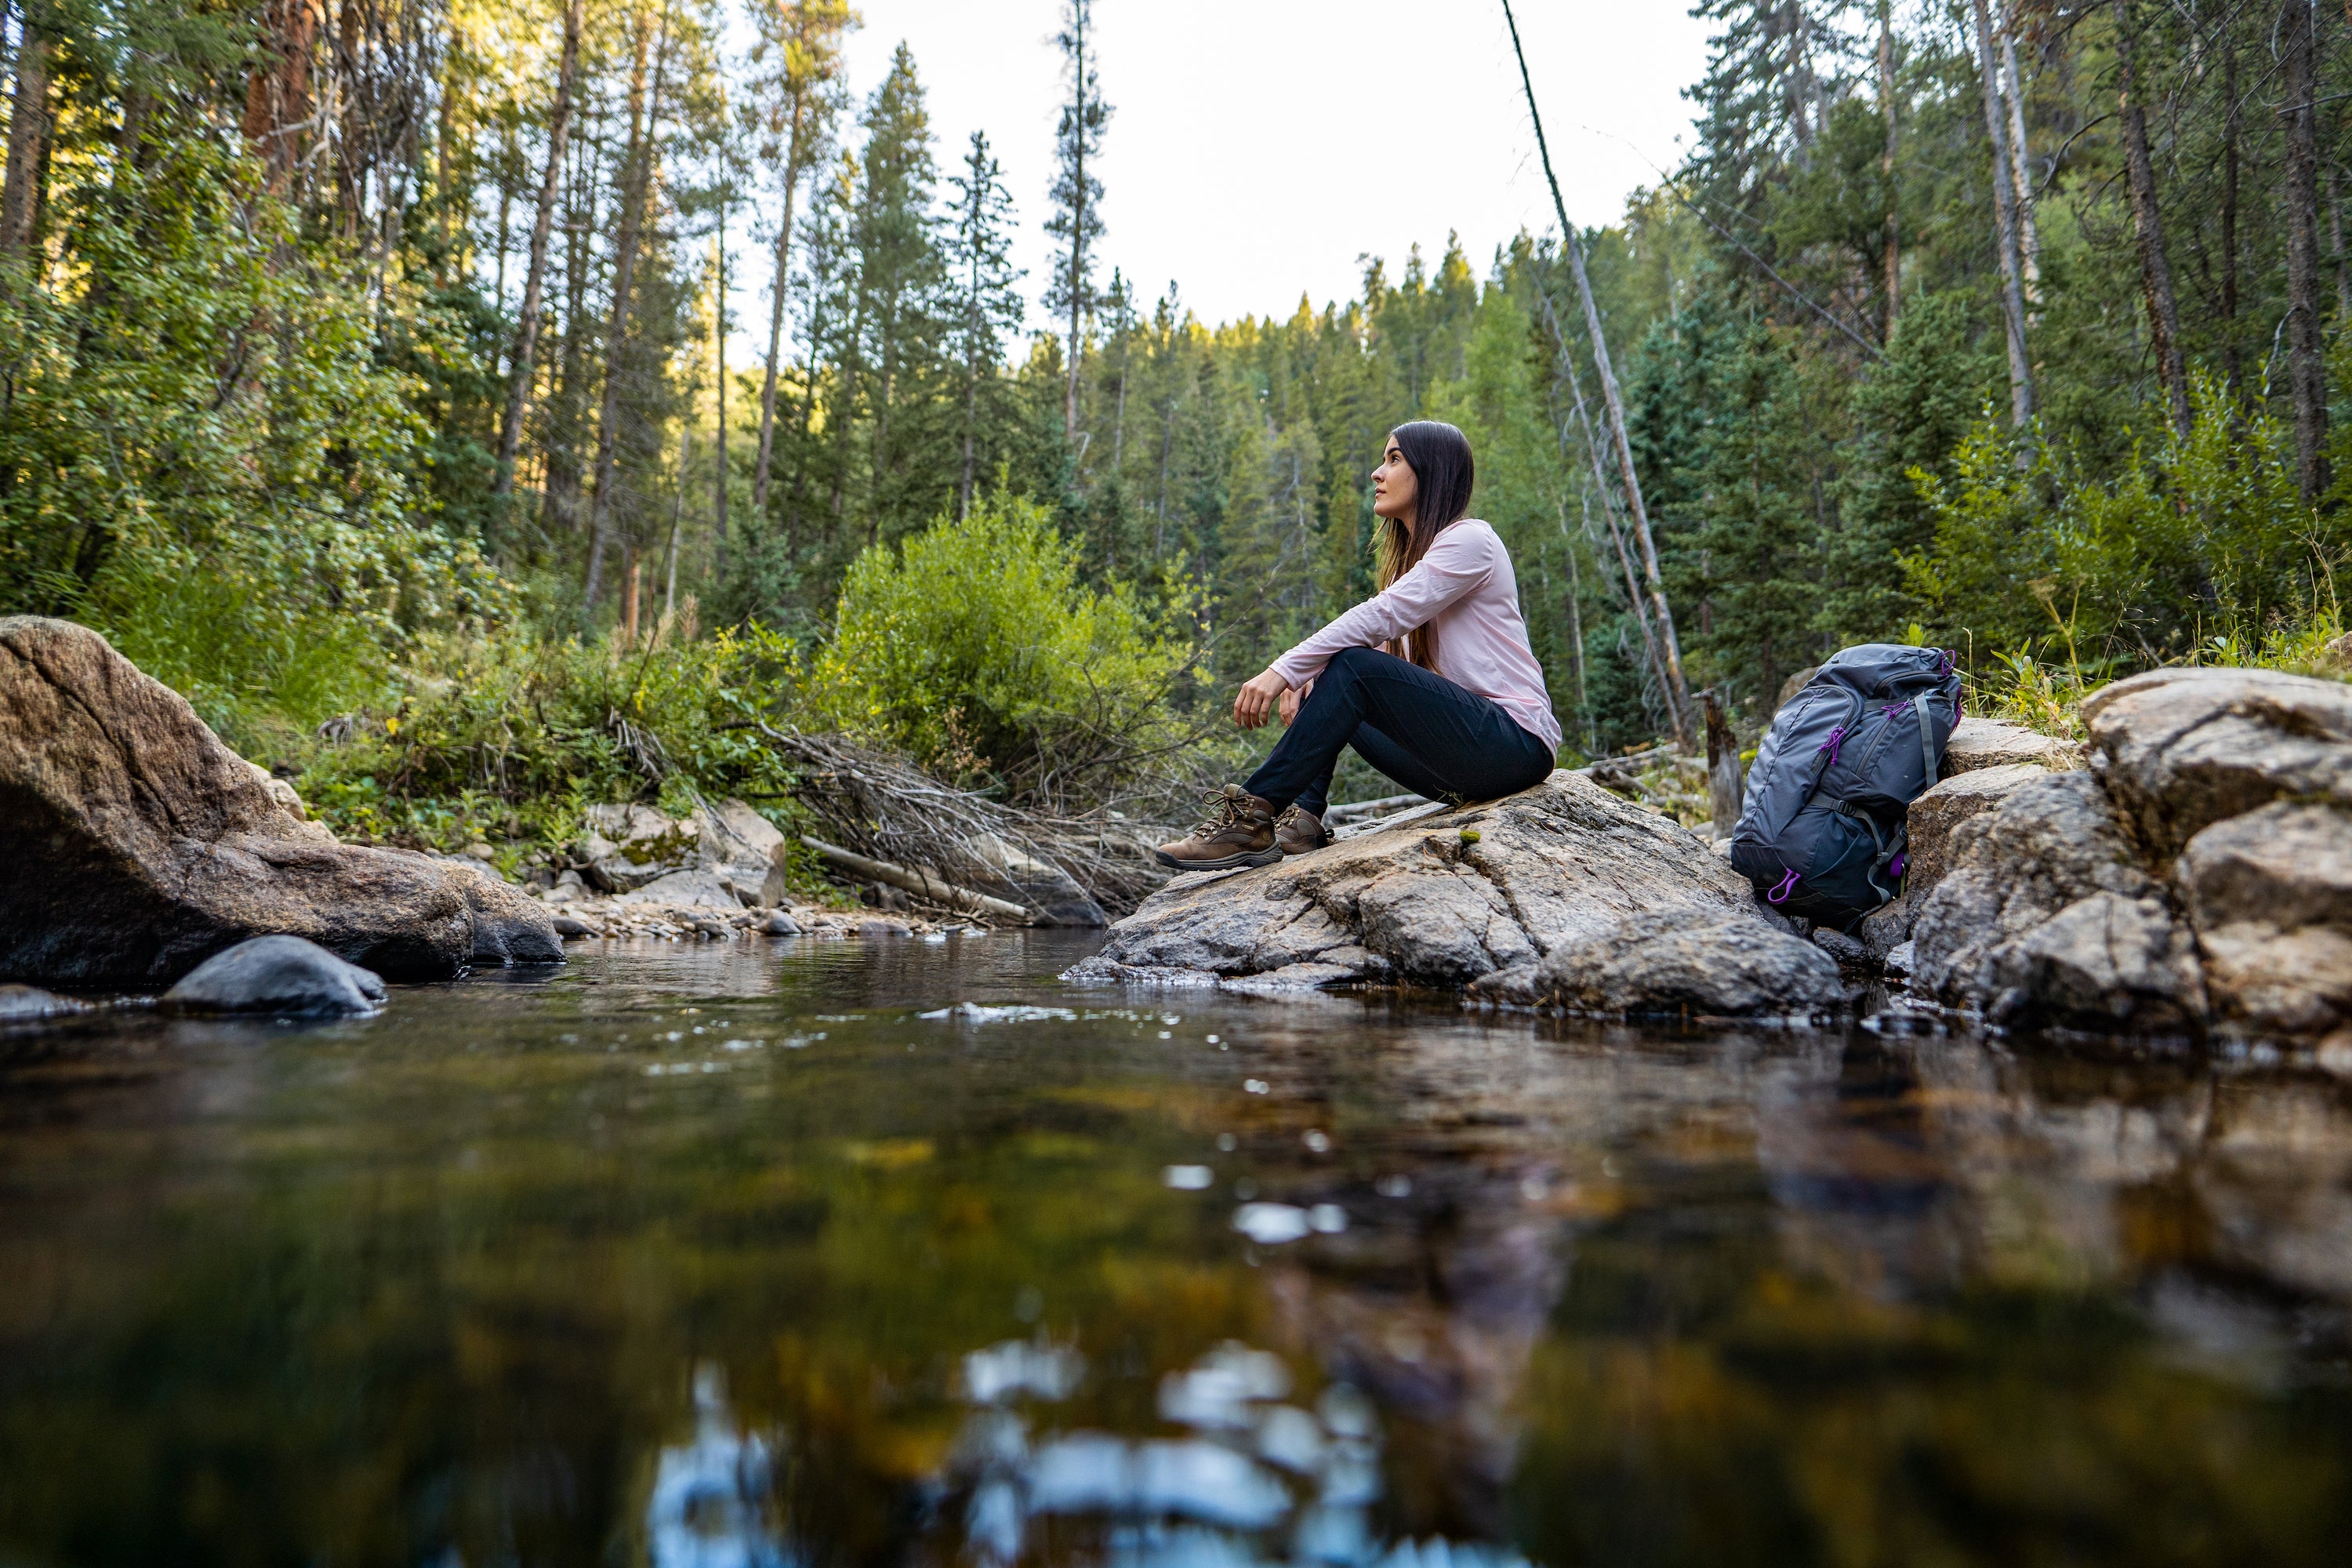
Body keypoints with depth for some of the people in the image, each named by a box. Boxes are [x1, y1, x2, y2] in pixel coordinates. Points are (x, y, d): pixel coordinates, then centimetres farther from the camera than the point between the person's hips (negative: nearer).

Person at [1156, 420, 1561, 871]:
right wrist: (1303, 678, -10)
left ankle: (1255, 814, -23)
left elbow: (1379, 618, -21)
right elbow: (1383, 641, 9)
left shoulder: (1469, 540, -9)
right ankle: (1303, 822, -14)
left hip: (1516, 744, -9)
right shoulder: (1412, 554, 20)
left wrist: (1283, 670, -25)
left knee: (1355, 668, -24)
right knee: (1318, 686, 4)